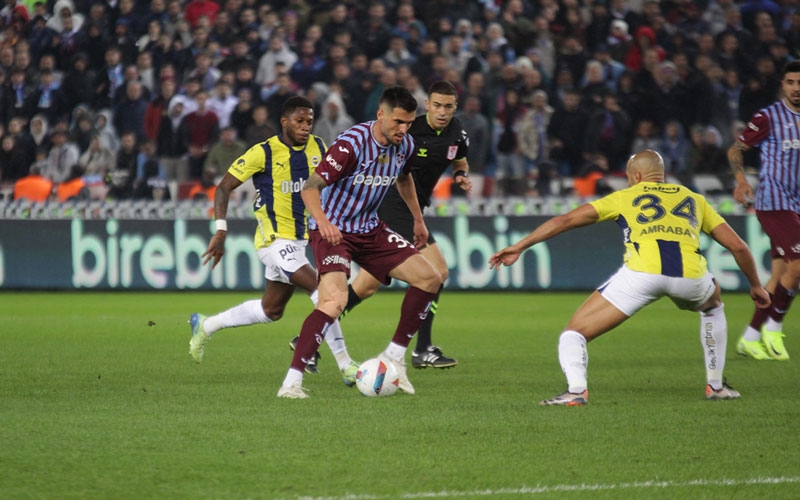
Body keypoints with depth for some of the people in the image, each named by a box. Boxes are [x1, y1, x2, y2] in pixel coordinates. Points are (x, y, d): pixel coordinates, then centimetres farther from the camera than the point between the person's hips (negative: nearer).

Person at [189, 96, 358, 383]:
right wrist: (221, 231, -18)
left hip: (299, 240, 8)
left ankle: (206, 326, 36)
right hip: (274, 239, -8)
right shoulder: (264, 152, -14)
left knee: (271, 311, 18)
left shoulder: (318, 148, 3)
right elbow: (224, 188, -9)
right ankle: (345, 365, -15)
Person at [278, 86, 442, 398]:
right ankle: (292, 381, -27)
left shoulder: (405, 145, -2)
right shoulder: (351, 144, -24)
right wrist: (323, 222, -44)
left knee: (429, 278, 1)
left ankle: (394, 357, 12)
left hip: (370, 230, 8)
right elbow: (310, 187, -27)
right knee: (334, 301, -29)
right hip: (333, 230, -8)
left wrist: (418, 219, 29)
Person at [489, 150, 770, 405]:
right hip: (690, 275, 3)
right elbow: (737, 246, 29)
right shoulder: (694, 199, 32)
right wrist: (755, 285, 44)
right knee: (713, 305, 40)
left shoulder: (625, 197, 27)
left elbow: (566, 220, 23)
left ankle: (576, 389, -19)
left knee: (574, 333, 9)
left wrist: (519, 247, 29)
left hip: (642, 272, -3)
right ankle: (716, 385, 35)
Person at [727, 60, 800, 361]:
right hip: (775, 203, -6)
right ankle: (773, 328, -2)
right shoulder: (768, 117, -6)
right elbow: (736, 149, 0)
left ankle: (750, 338, 11)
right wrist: (741, 179, -15)